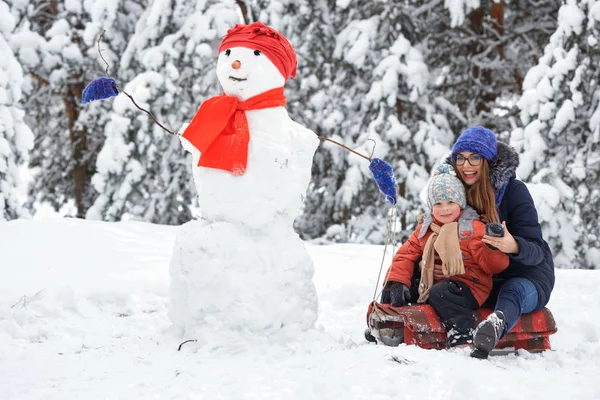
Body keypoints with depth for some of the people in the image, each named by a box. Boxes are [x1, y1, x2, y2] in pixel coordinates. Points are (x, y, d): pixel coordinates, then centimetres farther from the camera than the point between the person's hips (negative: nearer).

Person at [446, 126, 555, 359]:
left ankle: (496, 327, -74)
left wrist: (513, 246, -45)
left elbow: (536, 251, -20)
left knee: (513, 291, -43)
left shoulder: (513, 190, -15)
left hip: (528, 279, -9)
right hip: (482, 282, 9)